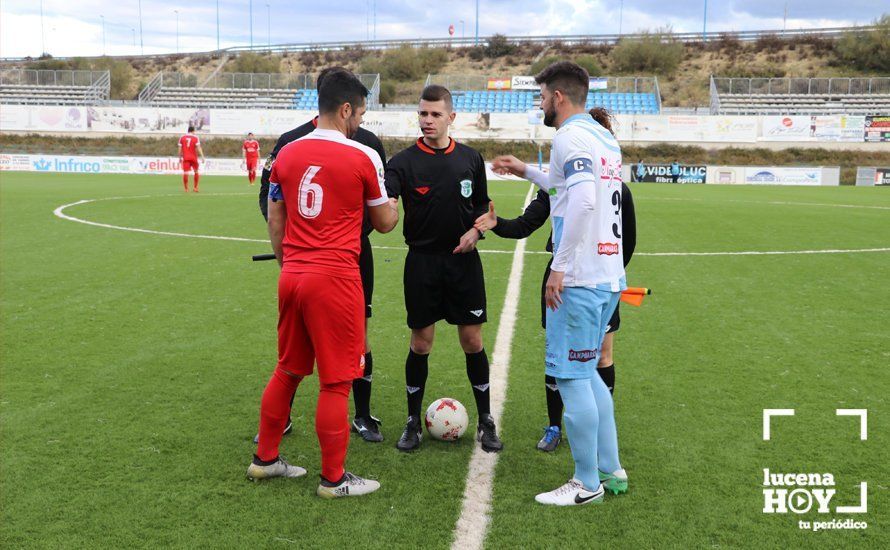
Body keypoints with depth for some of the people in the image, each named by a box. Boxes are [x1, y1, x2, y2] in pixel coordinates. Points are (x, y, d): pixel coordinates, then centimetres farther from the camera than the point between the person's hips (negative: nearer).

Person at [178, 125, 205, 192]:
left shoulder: (182, 138, 7)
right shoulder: (195, 138, 0)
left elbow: (180, 149, 7)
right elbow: (198, 148, -8)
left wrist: (180, 158, 15)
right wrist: (202, 157, -10)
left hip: (185, 158, 1)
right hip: (193, 157, -1)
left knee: (185, 173, -3)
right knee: (196, 172, 15)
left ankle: (186, 189, -5)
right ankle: (195, 187, 16)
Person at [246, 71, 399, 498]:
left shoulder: (286, 154, 8)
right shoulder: (363, 157, -7)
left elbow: (275, 223, 14)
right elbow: (384, 223, 5)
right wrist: (395, 208, 26)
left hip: (292, 276, 6)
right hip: (335, 279, -6)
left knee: (287, 370, 20)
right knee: (336, 381, 4)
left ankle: (265, 459, 32)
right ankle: (333, 479, 15)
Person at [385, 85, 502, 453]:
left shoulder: (470, 159, 4)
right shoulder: (405, 161, -5)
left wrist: (475, 230, -4)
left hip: (463, 260, 2)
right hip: (422, 261, -1)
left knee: (472, 340, 6)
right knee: (420, 343, 5)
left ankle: (486, 421, 20)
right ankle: (413, 422, 21)